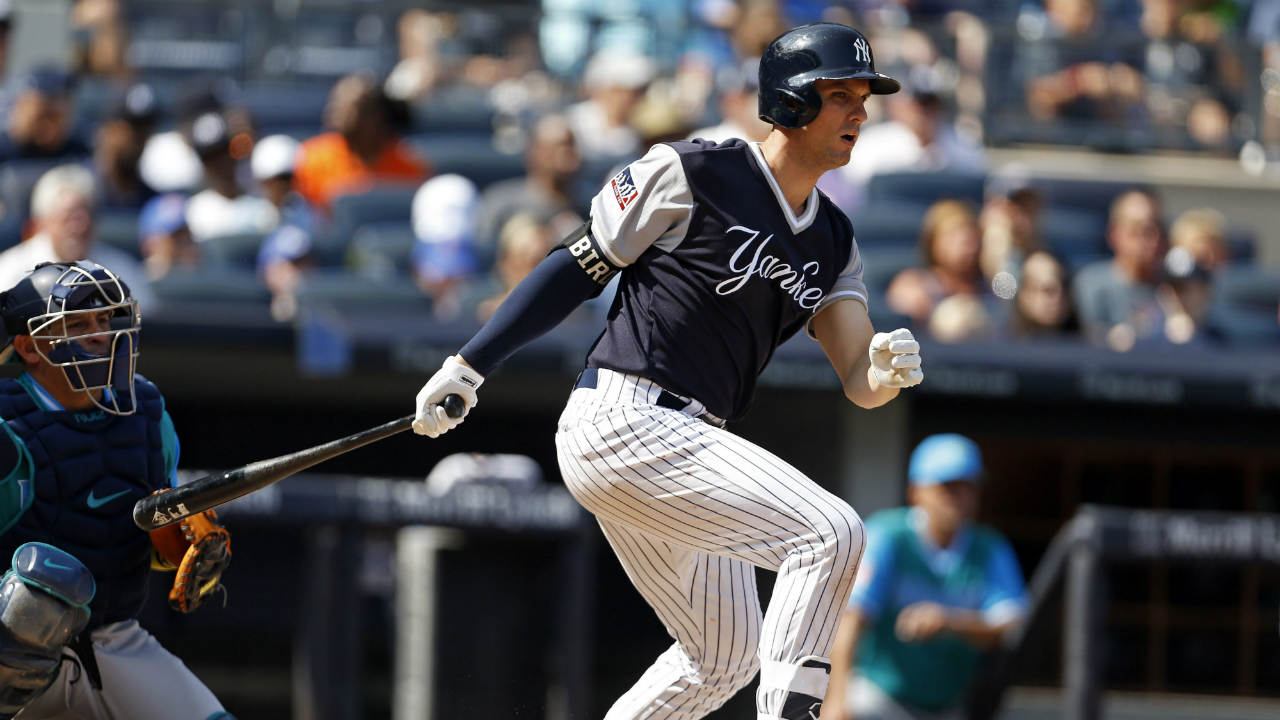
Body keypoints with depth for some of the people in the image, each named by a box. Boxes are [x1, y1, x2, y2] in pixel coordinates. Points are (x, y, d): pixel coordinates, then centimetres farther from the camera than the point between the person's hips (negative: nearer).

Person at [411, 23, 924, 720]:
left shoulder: (832, 240, 13)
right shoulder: (690, 173, -7)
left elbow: (860, 384, 4)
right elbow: (577, 268, -3)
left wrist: (890, 367, -20)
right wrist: (468, 366, -4)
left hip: (682, 443, 9)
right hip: (620, 421, -9)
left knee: (725, 655, 19)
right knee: (830, 532, -20)